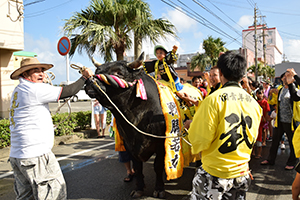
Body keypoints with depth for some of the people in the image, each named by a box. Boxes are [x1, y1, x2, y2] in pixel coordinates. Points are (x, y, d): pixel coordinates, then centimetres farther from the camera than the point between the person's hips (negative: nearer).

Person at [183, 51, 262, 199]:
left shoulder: (214, 99, -18)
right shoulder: (254, 103, 0)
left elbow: (199, 141, -16)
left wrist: (192, 125, 4)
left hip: (215, 172, -6)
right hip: (242, 173, 6)